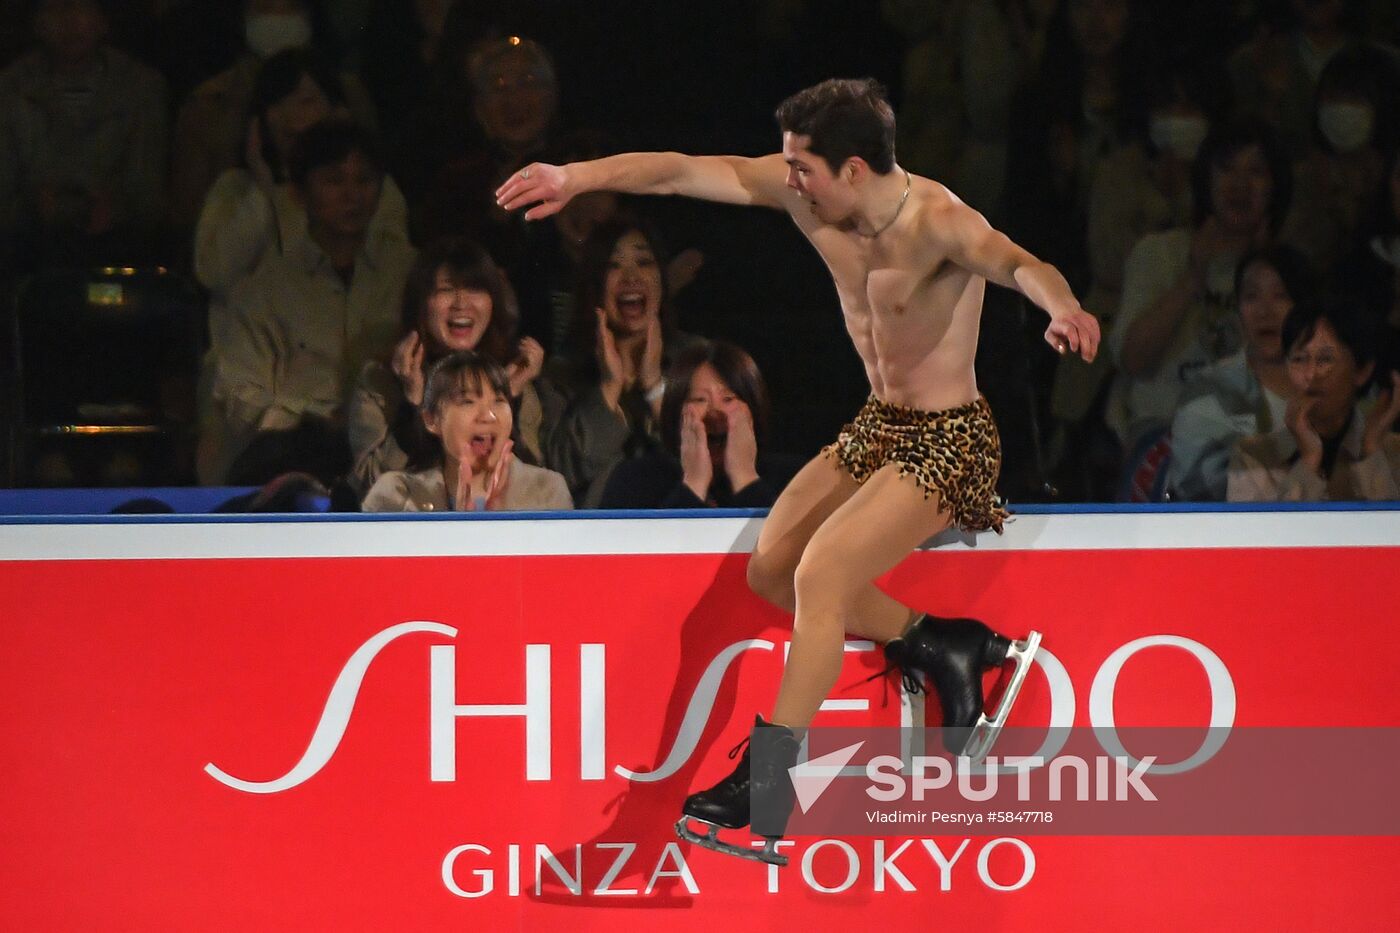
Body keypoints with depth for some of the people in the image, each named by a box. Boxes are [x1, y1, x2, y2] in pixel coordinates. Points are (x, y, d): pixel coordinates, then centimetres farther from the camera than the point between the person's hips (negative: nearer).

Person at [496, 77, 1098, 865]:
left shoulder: (937, 223, -30)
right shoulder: (808, 193, -9)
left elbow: (1009, 260, -50)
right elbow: (683, 173, -1)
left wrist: (1063, 309, -71)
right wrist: (578, 177, -1)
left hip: (946, 443, -9)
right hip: (879, 424, 9)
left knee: (821, 571, -22)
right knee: (772, 570, 9)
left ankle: (765, 793, -19)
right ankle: (945, 651, 21)